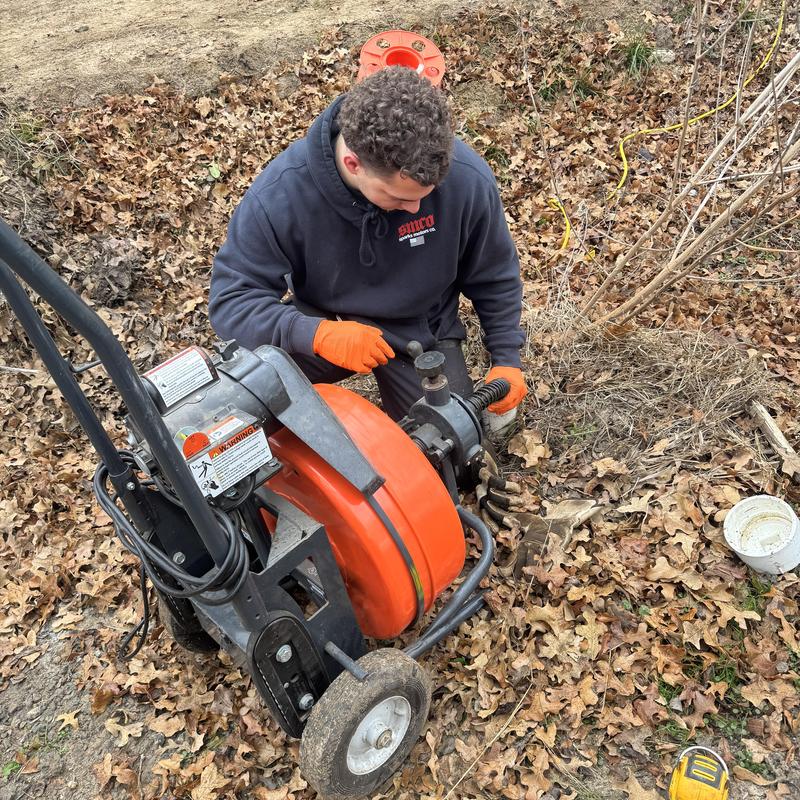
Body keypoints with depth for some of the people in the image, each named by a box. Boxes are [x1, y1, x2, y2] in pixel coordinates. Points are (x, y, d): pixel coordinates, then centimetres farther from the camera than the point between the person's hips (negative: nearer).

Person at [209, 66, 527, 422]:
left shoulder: (468, 178, -24)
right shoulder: (279, 193, -29)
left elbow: (494, 277, -5)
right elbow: (231, 299, -23)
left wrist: (507, 359, 0)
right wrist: (317, 333, -40)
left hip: (420, 332, 2)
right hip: (323, 329, -1)